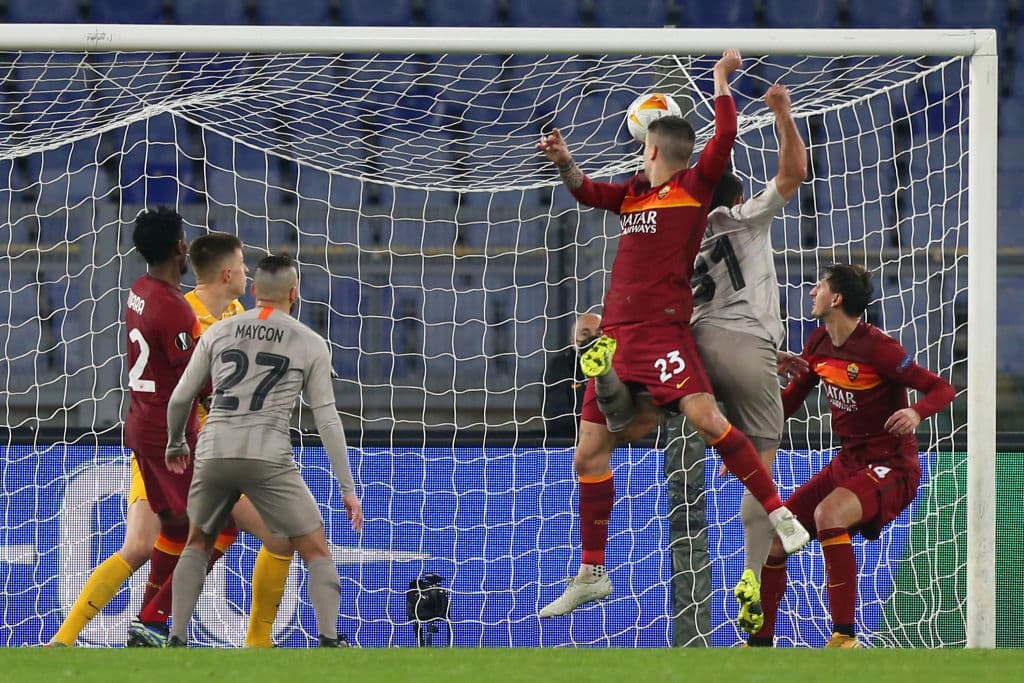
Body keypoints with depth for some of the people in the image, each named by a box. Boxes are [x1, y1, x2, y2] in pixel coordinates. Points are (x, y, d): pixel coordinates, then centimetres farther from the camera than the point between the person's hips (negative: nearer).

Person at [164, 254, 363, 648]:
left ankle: (176, 642, 18)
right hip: (268, 459, -3)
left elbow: (180, 398, 15)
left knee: (198, 544, 25)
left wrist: (175, 445, 35)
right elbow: (327, 419, 2)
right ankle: (329, 642, -7)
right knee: (316, 551, 7)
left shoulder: (218, 333, 12)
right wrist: (347, 489, 6)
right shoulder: (310, 344, 5)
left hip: (213, 454, 3)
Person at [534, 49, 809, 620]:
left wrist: (722, 79, -4)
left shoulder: (695, 185, 0)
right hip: (617, 335, 7)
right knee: (590, 453, 6)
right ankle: (592, 574, 13)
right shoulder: (632, 193, 18)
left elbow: (725, 137, -12)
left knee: (706, 416, -26)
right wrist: (564, 161, 11)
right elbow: (586, 191, 30)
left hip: (664, 329, -7)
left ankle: (780, 514, -18)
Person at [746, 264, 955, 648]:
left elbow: (943, 389, -16)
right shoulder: (820, 343, 5)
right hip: (847, 464, 8)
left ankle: (845, 638, -31)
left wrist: (916, 413, -38)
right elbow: (791, 397, 19)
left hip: (890, 466, -8)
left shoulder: (877, 347, -18)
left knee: (828, 514, -35)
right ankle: (761, 642, 19)